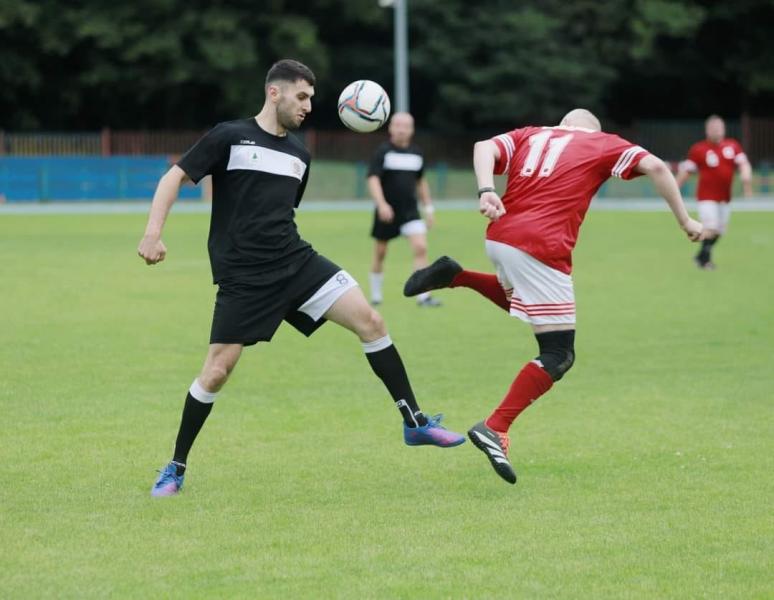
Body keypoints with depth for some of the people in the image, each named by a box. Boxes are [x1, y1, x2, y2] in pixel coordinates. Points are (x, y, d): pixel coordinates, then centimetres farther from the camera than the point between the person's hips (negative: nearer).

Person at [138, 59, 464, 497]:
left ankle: (416, 422, -2)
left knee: (369, 319, -10)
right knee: (217, 371, -8)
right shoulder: (229, 137, -3)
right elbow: (175, 178, -2)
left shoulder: (299, 154, 15)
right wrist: (153, 233, -14)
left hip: (297, 262, 5)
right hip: (242, 277, -5)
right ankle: (176, 468, 11)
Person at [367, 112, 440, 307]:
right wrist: (381, 204, -30)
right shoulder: (383, 152, -7)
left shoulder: (416, 153, 8)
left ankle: (423, 296, -15)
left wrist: (428, 208, 19)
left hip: (410, 210, 3)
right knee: (380, 253, 8)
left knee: (421, 247, -14)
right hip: (387, 211, -3)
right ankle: (375, 294, 26)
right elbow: (373, 179, -16)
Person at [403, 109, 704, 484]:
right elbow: (655, 167, 1)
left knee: (522, 297, 38)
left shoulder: (530, 136, 23)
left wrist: (486, 192, -10)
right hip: (542, 248, -6)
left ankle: (455, 277, 18)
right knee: (558, 356, 0)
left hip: (499, 237, 6)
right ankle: (495, 429, -14)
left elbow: (484, 148, 4)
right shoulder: (602, 143, 14)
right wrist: (684, 220, 7)